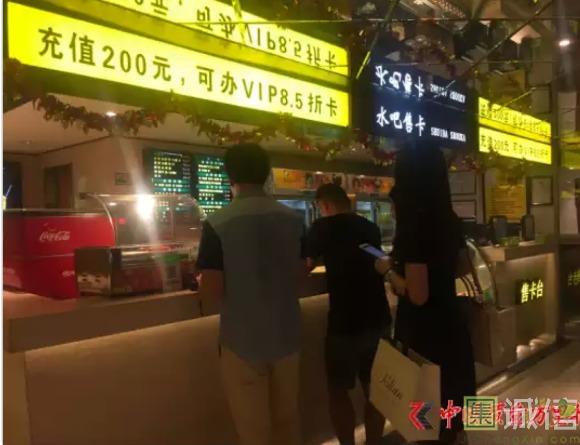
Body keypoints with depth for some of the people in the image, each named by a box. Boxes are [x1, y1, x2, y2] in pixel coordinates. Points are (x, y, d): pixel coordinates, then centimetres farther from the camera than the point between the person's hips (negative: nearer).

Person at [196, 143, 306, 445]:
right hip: (286, 337, 5)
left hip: (243, 341, -4)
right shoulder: (294, 220, -1)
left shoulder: (218, 223, -16)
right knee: (287, 420, 22)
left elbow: (210, 291, -17)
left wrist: (203, 279, 4)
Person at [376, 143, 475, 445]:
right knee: (450, 399, 25)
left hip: (424, 332, -8)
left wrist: (389, 269, -9)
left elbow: (417, 295, -25)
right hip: (450, 325, 8)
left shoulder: (414, 225, -23)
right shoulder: (450, 221, 1)